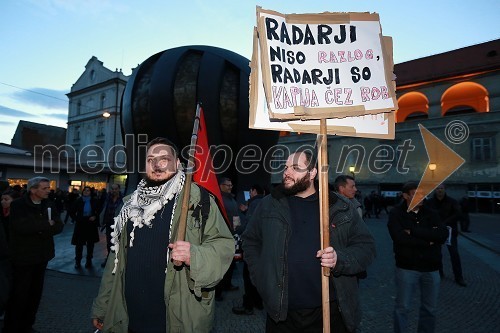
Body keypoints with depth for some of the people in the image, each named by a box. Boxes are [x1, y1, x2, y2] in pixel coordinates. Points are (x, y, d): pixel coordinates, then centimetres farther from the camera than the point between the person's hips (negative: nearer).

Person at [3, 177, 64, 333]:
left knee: (36, 292, 13)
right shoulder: (18, 205, -11)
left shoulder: (49, 205, 4)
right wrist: (46, 224, -18)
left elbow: (59, 226, -3)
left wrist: (41, 229, -20)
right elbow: (21, 226, -27)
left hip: (42, 255, 5)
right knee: (19, 294, 3)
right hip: (23, 256, -5)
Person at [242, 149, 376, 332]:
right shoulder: (269, 205, 0)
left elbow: (366, 246, 0)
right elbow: (250, 241, 8)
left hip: (332, 312, 0)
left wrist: (339, 259, -18)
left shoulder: (341, 208, -2)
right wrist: (262, 280, 0)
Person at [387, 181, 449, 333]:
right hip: (406, 267, -4)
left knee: (430, 308, 18)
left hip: (431, 268, 4)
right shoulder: (396, 213, -8)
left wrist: (413, 231, -19)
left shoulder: (429, 213, 3)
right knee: (402, 307, 8)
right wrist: (428, 241, -13)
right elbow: (400, 238, -20)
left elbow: (443, 234, -13)